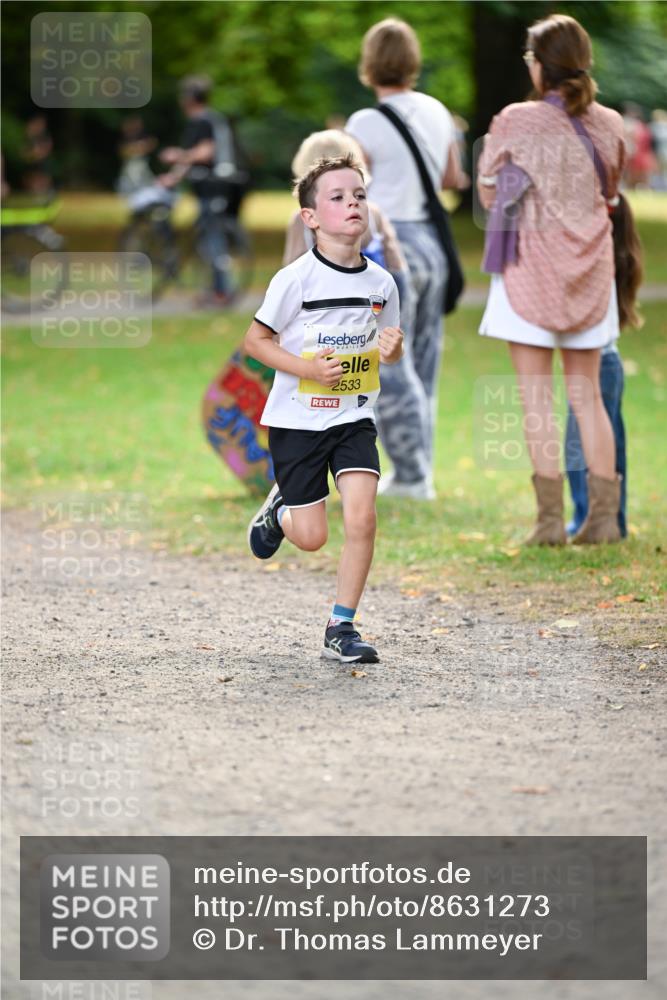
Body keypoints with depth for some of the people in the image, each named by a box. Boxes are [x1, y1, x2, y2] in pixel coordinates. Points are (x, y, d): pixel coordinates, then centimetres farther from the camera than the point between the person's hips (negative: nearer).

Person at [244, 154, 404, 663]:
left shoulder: (381, 281, 0)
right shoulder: (296, 279, -14)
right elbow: (255, 340, -7)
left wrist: (393, 348, -10)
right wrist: (307, 368, -20)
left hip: (354, 417, 3)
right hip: (298, 419, -3)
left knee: (362, 517, -15)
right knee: (311, 537, 0)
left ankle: (342, 628, -1)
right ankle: (280, 508, 37)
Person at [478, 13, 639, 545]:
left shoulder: (515, 123, -10)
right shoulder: (608, 124, 1)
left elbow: (488, 197, -2)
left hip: (531, 265, -4)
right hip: (591, 267, 4)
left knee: (537, 397, 0)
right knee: (587, 394, 11)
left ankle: (551, 519, -5)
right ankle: (604, 514, 5)